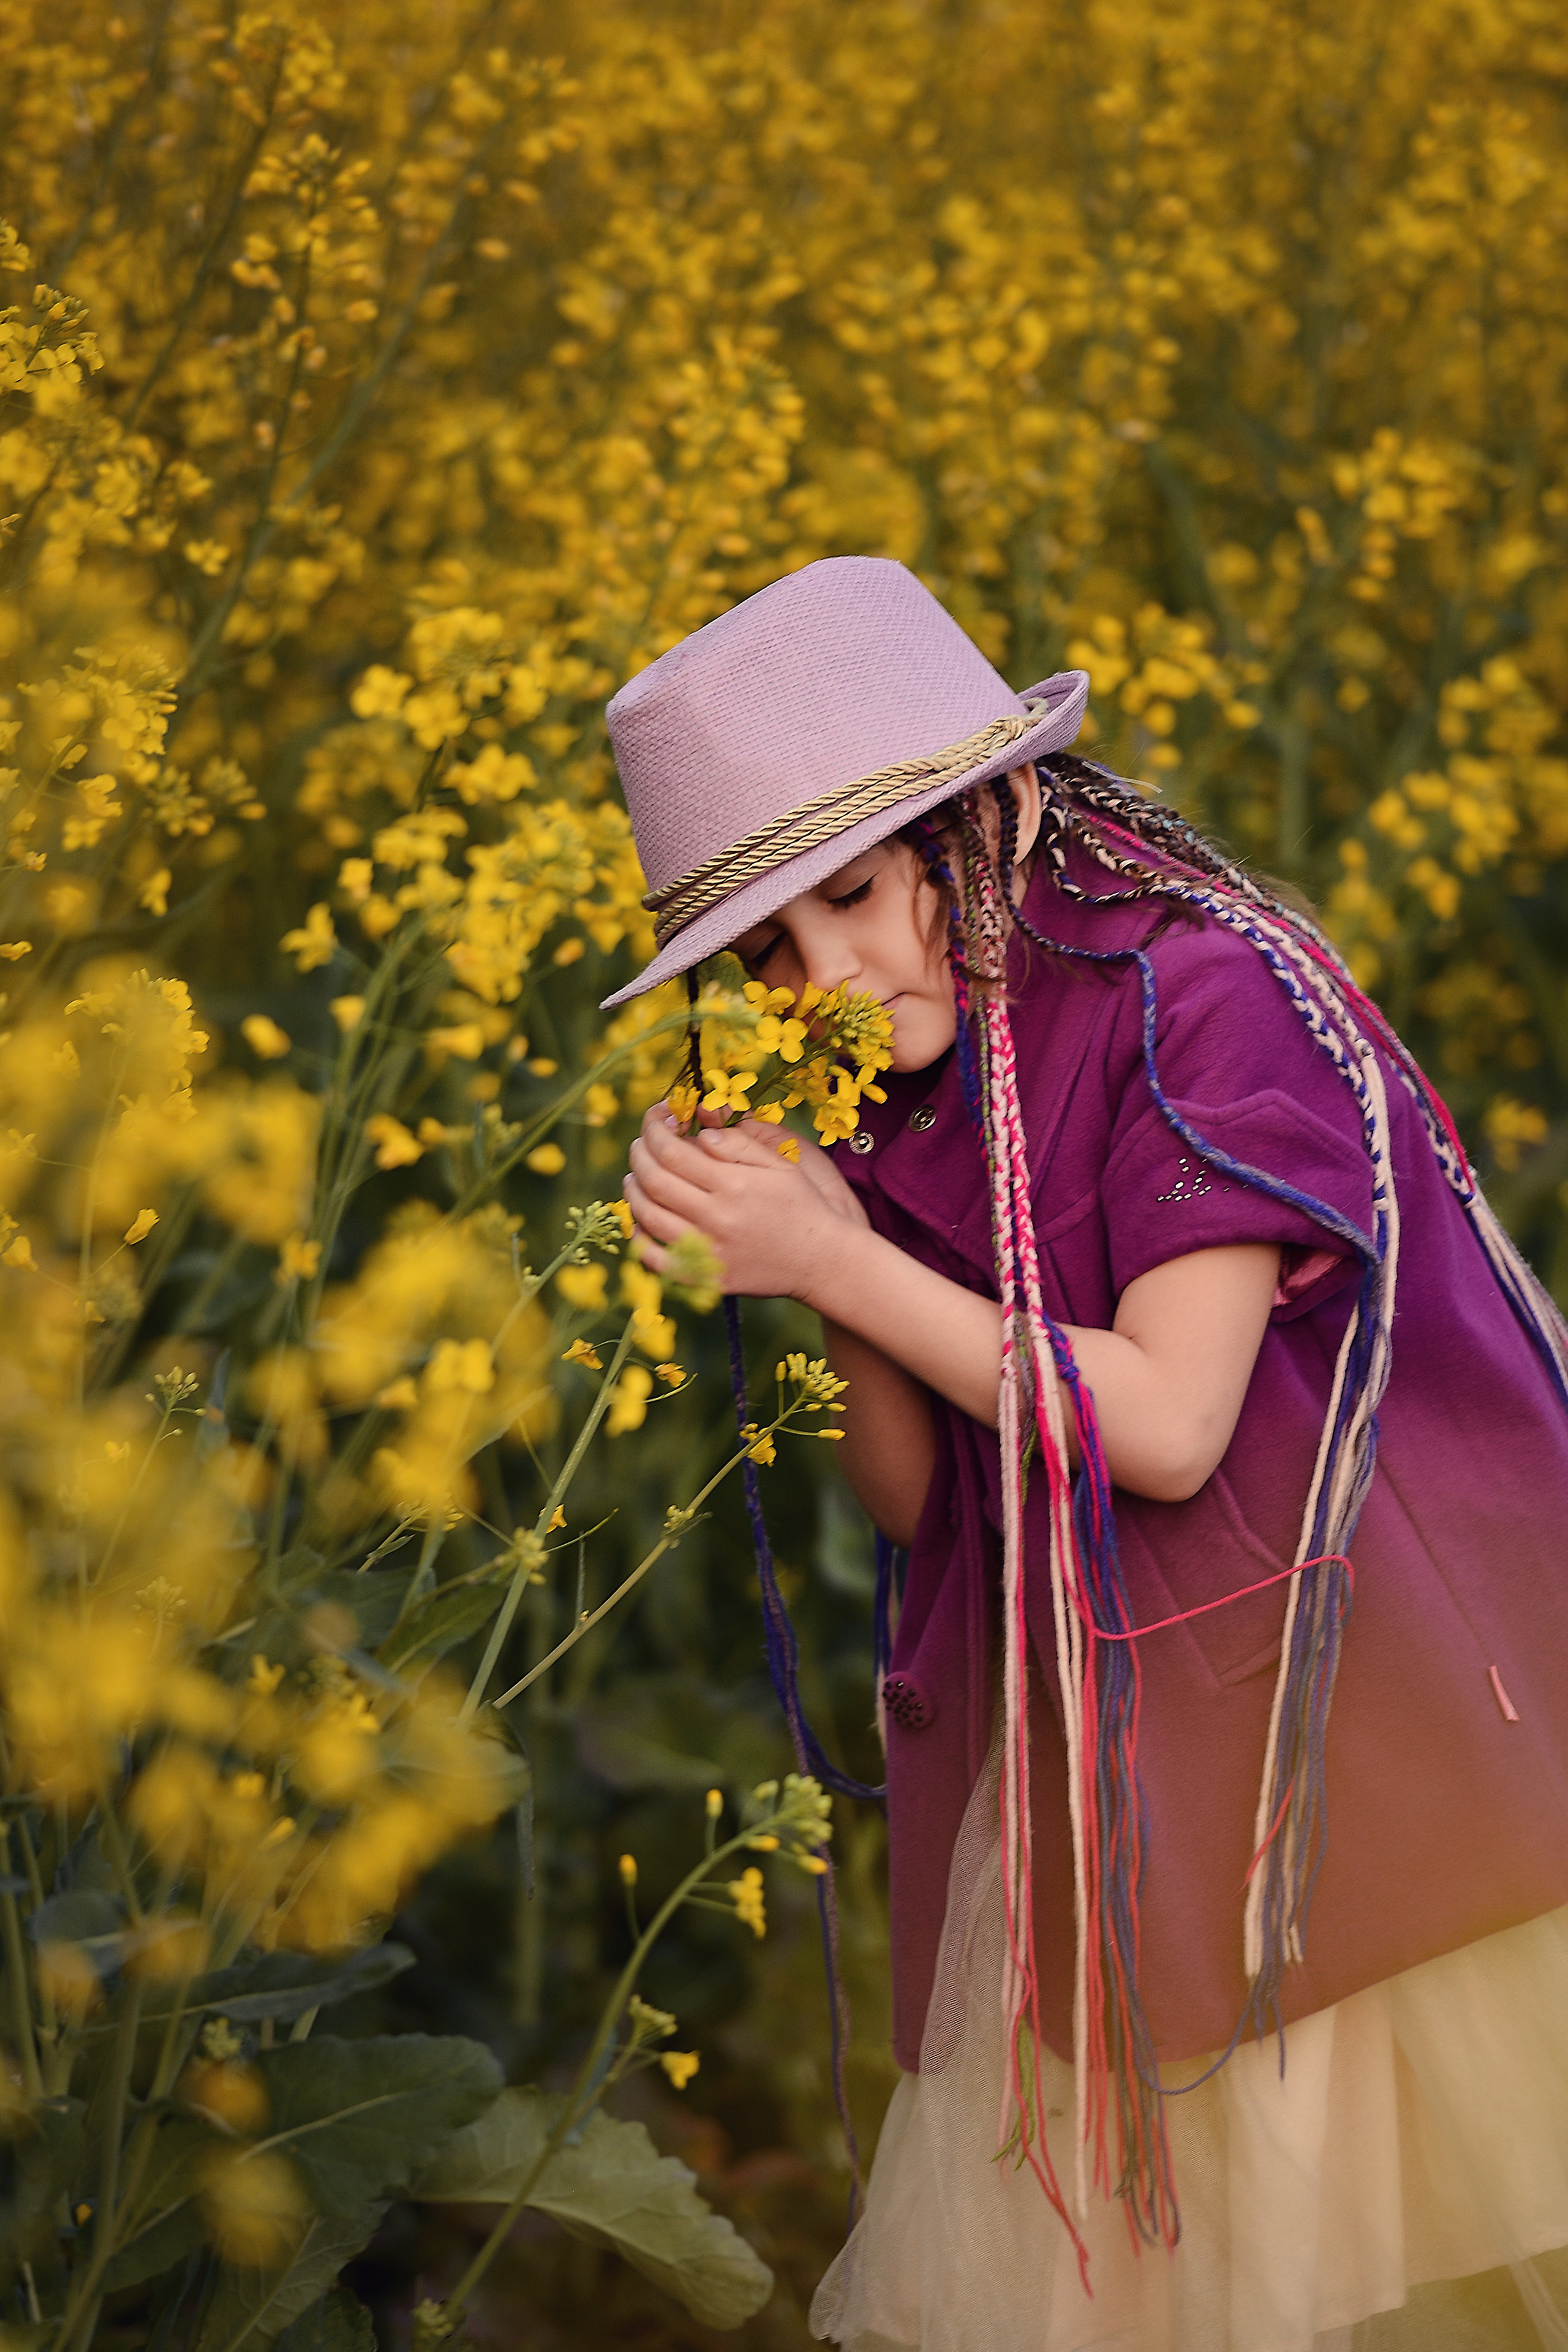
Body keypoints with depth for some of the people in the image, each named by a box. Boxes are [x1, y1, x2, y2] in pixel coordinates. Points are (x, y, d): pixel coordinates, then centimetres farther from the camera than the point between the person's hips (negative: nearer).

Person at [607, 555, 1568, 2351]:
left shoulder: (1202, 999, -16)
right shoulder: (901, 1107, 4)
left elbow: (1168, 1425, -22)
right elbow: (924, 1503, 4)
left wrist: (841, 1263, -20)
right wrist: (819, 1273, -12)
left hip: (1354, 1714, -6)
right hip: (1100, 1763, 6)